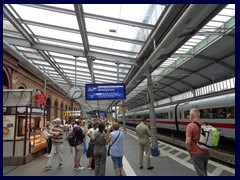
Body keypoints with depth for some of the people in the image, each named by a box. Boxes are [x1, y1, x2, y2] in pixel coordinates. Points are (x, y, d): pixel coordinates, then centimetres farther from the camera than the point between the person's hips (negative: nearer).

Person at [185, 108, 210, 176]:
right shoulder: (205, 124, 1)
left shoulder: (190, 125, -20)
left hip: (196, 153, -7)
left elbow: (188, 142, -24)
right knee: (204, 171, 24)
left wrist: (188, 150, -7)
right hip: (206, 152, 7)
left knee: (200, 173, 6)